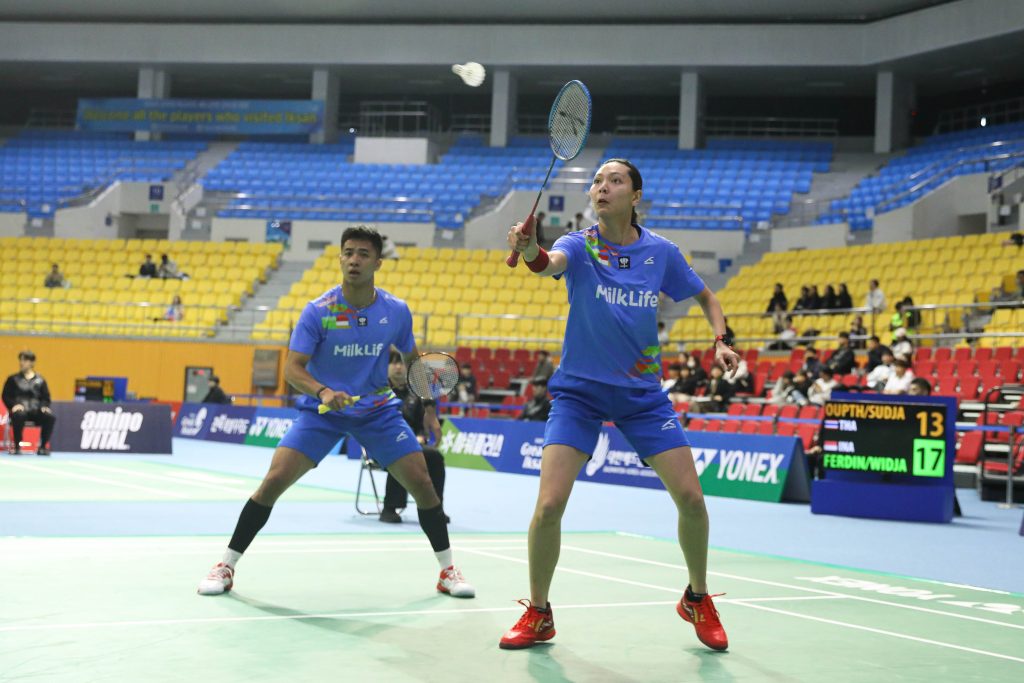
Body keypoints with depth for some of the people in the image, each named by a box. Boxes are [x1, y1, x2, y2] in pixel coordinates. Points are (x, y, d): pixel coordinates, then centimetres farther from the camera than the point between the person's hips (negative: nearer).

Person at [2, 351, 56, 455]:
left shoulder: (40, 380, 15)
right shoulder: (13, 379, 12)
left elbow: (45, 397, 14)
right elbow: (6, 396, 7)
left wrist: (44, 406, -8)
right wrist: (14, 405, -13)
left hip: (36, 411, 2)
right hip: (20, 410, -2)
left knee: (51, 417, -28)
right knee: (19, 415, -39)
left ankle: (43, 446, -14)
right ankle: (16, 446, -26)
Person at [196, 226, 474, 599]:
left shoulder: (397, 312, -6)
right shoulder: (318, 311, -15)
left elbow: (413, 360, 11)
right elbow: (292, 368, -17)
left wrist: (427, 408, 7)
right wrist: (323, 392, -36)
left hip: (378, 410, 2)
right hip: (321, 410, -2)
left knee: (421, 482, -7)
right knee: (274, 481, -15)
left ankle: (448, 570, 12)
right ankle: (225, 566, 0)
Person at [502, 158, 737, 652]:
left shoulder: (661, 252, -2)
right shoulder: (579, 245, -8)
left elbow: (706, 298, 14)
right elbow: (552, 264, -33)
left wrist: (721, 341, -5)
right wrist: (530, 251, -57)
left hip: (642, 392, 2)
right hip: (579, 390, -2)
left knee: (690, 497, -5)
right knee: (549, 506, -14)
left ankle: (697, 600, 22)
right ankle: (538, 615, 8)